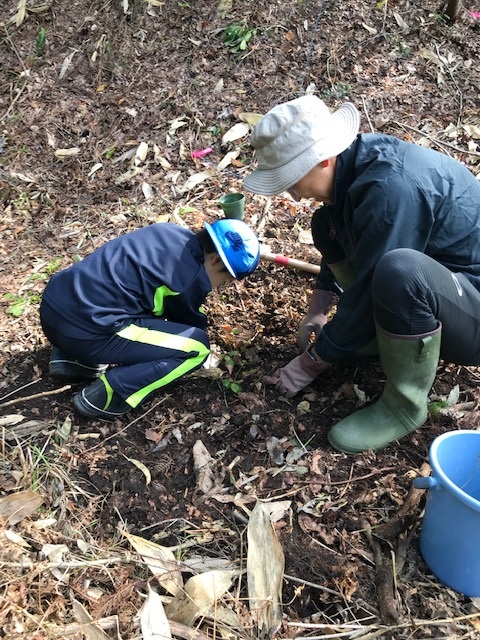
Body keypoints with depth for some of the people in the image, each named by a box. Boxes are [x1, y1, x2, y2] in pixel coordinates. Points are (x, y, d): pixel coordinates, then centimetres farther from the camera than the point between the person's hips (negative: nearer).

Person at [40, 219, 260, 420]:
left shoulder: (172, 232, 13)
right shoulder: (191, 279, -10)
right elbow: (190, 323, 11)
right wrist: (202, 356, 31)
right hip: (83, 332, -9)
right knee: (196, 347, -3)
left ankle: (70, 358, 18)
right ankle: (105, 395, -7)